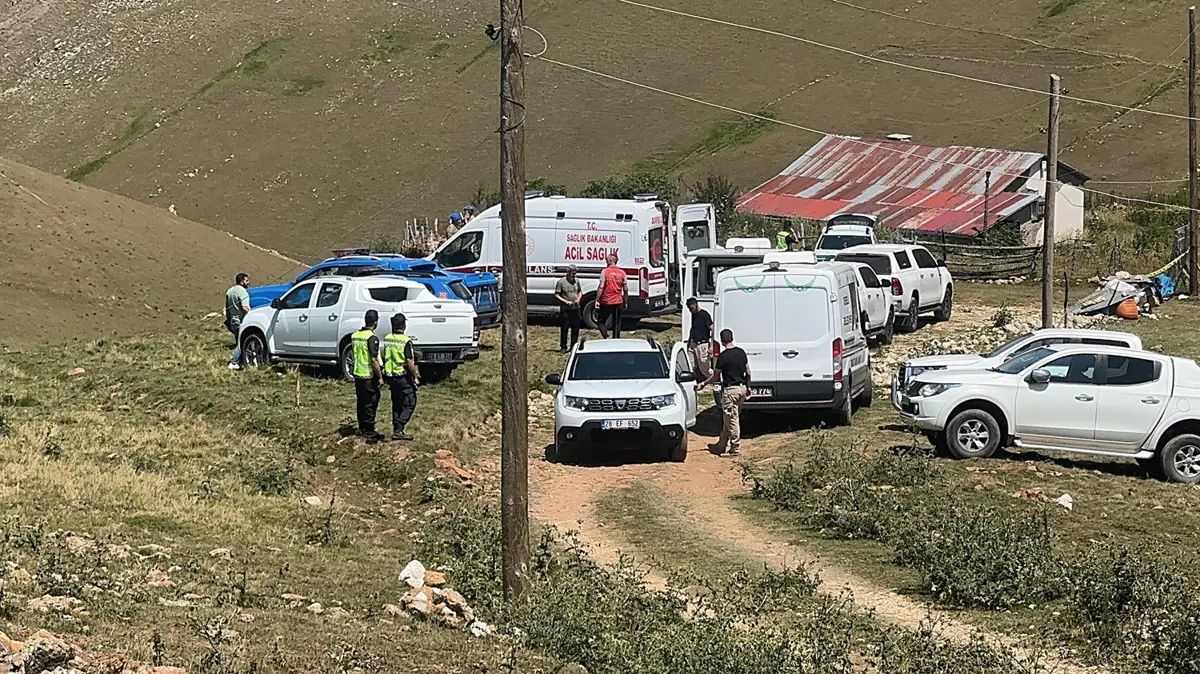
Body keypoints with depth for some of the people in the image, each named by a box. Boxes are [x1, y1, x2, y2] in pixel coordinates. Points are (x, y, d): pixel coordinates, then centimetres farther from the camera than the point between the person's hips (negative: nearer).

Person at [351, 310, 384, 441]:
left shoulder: (355, 336, 6)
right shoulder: (372, 338, -18)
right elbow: (374, 360, -21)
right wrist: (380, 377, -14)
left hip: (358, 374, 7)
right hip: (369, 376, -7)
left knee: (361, 403, 16)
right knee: (371, 404, 0)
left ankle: (362, 429, 24)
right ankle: (369, 431, 3)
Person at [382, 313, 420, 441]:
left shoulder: (387, 339, 3)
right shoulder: (406, 341, -17)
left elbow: (385, 358, 10)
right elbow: (409, 361, -19)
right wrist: (415, 377, -9)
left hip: (390, 376, 7)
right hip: (403, 377, -7)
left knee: (396, 405, 16)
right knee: (410, 404, 0)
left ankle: (396, 430, 18)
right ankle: (399, 430, -9)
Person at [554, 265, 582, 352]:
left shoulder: (576, 280, 10)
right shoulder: (561, 282, -7)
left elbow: (580, 291, 23)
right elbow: (556, 295, -7)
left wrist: (578, 299, 3)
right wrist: (566, 302, -16)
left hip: (575, 308, 5)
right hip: (565, 309, -5)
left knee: (576, 328, 8)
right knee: (564, 328, -2)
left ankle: (573, 346, 19)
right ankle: (563, 347, 7)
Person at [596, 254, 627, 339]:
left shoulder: (605, 271, -8)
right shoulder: (622, 272, 3)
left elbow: (601, 287, -13)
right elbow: (625, 290, 5)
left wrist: (597, 300, -9)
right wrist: (625, 302, 15)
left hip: (606, 302, -3)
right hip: (618, 302, 4)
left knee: (601, 320, 9)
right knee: (617, 324, 13)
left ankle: (606, 337, -11)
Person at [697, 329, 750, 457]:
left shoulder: (723, 356, -15)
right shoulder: (741, 352, 6)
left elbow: (715, 376, -7)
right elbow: (748, 372, 12)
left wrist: (702, 384, 7)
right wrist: (748, 387, 25)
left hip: (730, 390, -7)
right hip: (742, 389, 7)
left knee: (732, 420, -1)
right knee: (728, 420, 15)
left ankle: (736, 449, 2)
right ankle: (721, 446, 22)